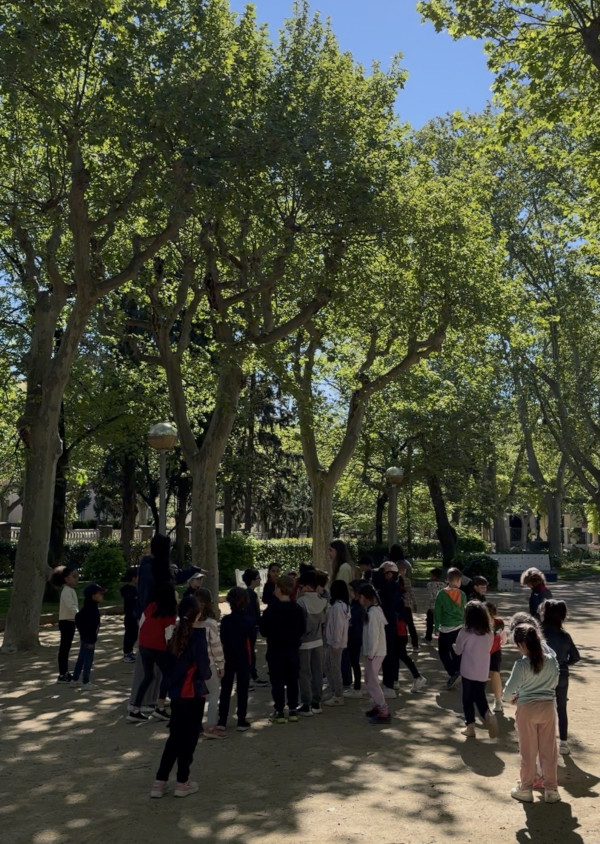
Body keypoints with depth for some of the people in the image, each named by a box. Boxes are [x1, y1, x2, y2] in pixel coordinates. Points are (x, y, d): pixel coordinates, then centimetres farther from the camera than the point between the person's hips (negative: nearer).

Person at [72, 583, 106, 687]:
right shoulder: (92, 610, -24)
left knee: (81, 658, 19)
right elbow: (91, 626, -27)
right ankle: (85, 682, 9)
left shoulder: (87, 608, 9)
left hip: (85, 638, 10)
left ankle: (75, 678, 29)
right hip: (89, 639, -10)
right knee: (88, 660, 0)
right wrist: (91, 640, -23)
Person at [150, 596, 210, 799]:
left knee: (175, 736, 17)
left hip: (175, 691, 6)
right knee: (190, 737, 9)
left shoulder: (177, 633, 2)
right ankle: (183, 782, 18)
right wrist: (207, 674, 2)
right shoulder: (197, 635, -17)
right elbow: (203, 666, -17)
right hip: (193, 692, -6)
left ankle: (160, 782, 18)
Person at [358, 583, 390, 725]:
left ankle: (384, 713, 2)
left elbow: (374, 634, -24)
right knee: (370, 680, 19)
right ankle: (378, 706, 29)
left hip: (374, 653, -9)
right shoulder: (377, 609, 8)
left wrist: (370, 654, -17)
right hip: (377, 651, 9)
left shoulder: (372, 612, -21)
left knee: (371, 682, -2)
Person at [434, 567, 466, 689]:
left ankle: (453, 673, -10)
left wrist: (436, 626, 3)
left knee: (443, 652, 5)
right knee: (456, 652, 16)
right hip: (459, 627, 4)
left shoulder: (442, 593, -10)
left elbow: (437, 611, -7)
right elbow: (464, 611, 7)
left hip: (446, 628, -4)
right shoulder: (462, 594, -2)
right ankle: (457, 672, 17)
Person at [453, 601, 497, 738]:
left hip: (468, 672, -3)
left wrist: (452, 645, 15)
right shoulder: (489, 633, -3)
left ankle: (470, 726, 15)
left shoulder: (465, 632, -15)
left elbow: (458, 650, -5)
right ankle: (487, 714, -10)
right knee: (480, 696, 16)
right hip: (483, 672, 3)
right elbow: (488, 649, 10)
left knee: (468, 699, 11)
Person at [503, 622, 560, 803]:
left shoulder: (521, 664, -21)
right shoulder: (551, 659, -7)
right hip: (548, 706, 4)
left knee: (528, 751, 10)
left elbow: (509, 691, -21)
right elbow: (555, 681, 9)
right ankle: (551, 789, 24)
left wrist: (510, 697, 0)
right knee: (549, 749, 14)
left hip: (527, 708, -3)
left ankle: (526, 789, 23)